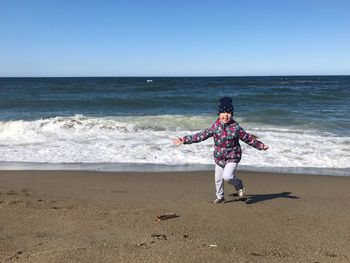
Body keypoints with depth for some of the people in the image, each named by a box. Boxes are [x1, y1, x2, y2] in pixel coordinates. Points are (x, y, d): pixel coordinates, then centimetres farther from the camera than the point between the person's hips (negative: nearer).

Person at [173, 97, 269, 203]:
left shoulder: (236, 127, -12)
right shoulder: (215, 126, -5)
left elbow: (248, 138, 0)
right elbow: (202, 135, -2)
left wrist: (261, 146, 4)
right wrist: (185, 140, -4)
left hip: (232, 157, -4)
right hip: (219, 158, 4)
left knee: (227, 176, -22)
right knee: (218, 179, 14)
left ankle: (239, 185, 10)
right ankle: (220, 197, 38)